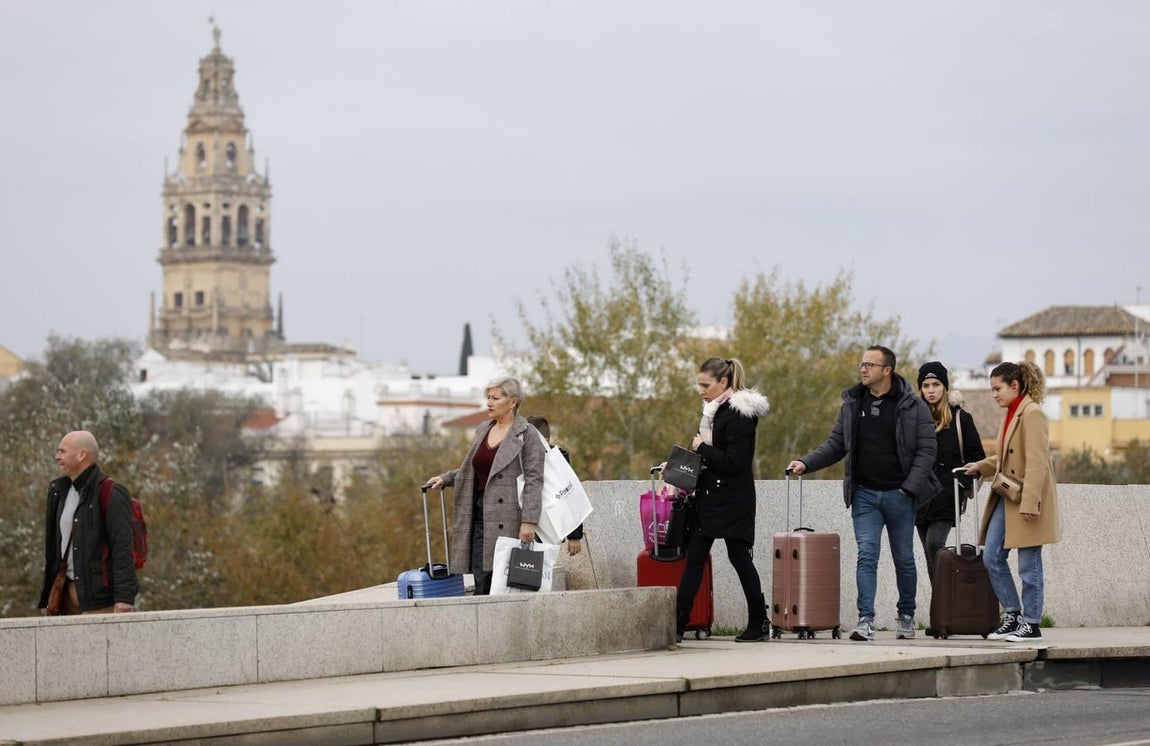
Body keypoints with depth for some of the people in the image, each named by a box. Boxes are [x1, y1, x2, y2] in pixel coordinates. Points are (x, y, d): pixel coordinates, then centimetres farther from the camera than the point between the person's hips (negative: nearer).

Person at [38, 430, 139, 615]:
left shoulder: (110, 494, -8)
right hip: (69, 595, 7)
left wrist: (124, 598, -21)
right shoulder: (60, 492, 16)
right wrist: (46, 599, 18)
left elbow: (123, 549, -14)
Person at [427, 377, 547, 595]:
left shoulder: (527, 435, -5)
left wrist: (529, 521, -18)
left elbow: (534, 481, -11)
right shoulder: (483, 431, 17)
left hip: (507, 521, -7)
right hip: (481, 515, 7)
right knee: (482, 581, 1)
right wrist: (444, 479, 15)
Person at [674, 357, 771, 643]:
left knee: (739, 557, -2)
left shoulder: (739, 415, -15)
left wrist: (701, 448, -16)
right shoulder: (714, 410, 13)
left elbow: (733, 462, -22)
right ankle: (678, 625, 0)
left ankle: (759, 624, 8)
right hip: (709, 498, 9)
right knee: (694, 557, 3)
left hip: (733, 501, -9)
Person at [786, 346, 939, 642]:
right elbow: (836, 445, 12)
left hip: (898, 495, -2)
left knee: (904, 559, 9)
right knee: (867, 556, -9)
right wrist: (806, 463, -3)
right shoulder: (852, 404, 8)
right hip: (864, 494, 2)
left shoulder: (913, 406, -3)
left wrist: (910, 487, -12)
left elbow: (927, 448, -4)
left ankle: (906, 617, 24)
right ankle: (865, 620, -13)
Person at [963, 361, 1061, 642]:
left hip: (1027, 500, -9)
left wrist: (1029, 503, -24)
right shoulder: (1012, 414, 14)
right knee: (992, 558, 7)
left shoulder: (1032, 413, -14)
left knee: (1028, 565, -2)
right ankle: (1012, 615, 17)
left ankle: (1031, 624, 6)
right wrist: (981, 467, 12)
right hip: (1007, 499, 9)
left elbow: (1037, 463, -20)